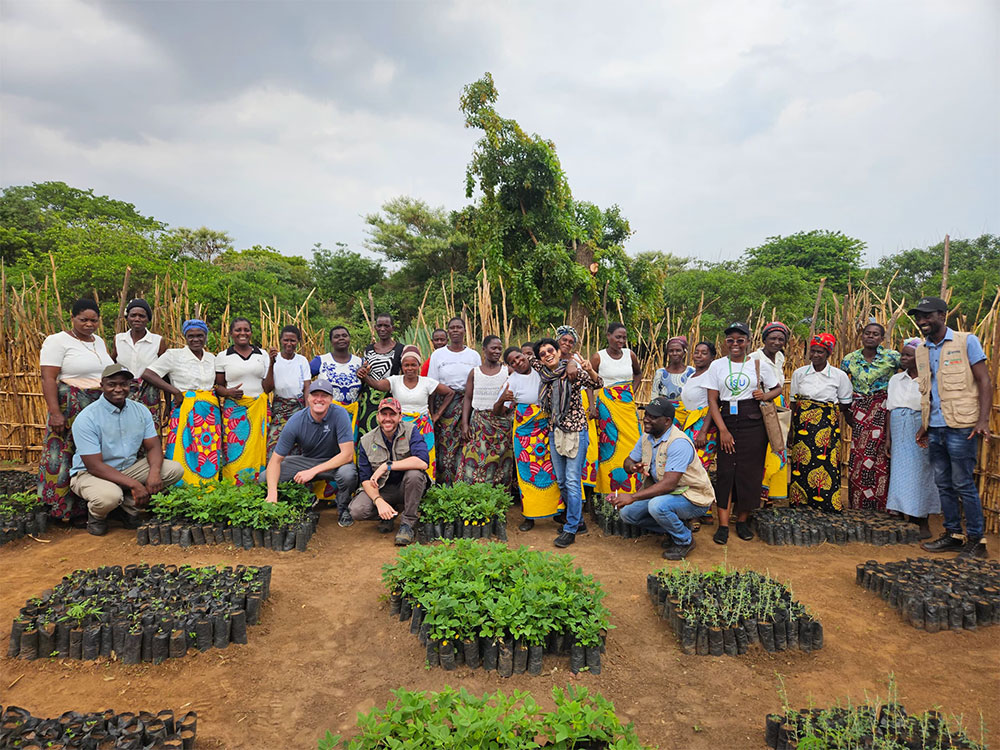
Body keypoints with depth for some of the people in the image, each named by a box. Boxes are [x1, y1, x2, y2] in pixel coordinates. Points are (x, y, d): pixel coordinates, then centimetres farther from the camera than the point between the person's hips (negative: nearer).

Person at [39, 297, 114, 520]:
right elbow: (48, 379, -12)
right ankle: (66, 508, 8)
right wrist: (55, 413, -19)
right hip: (71, 409, -6)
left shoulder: (99, 341, 15)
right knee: (69, 454, -2)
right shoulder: (57, 341, -6)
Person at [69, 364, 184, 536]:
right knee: (110, 496, -38)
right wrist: (133, 484, -30)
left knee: (175, 469, -14)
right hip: (90, 473, -5)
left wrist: (154, 472, -25)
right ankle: (96, 515, 1)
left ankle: (129, 505, 0)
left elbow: (153, 447, -1)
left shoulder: (141, 411, -1)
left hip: (129, 467, 5)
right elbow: (94, 465, -22)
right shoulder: (86, 418, -18)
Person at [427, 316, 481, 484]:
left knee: (464, 445, -6)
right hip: (443, 406, 0)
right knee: (444, 444, -5)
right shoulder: (438, 354, 8)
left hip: (468, 406, 0)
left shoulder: (474, 355, 9)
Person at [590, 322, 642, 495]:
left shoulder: (630, 354, 5)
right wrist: (593, 402, -7)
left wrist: (633, 392, 12)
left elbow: (638, 373, 24)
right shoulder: (598, 357, -4)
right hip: (607, 404, -3)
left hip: (628, 404, 3)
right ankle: (610, 487, 4)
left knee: (632, 440, 0)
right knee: (611, 443, -4)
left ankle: (631, 486, 11)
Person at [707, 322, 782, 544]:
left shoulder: (758, 364, 5)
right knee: (725, 472, -4)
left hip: (753, 423, 0)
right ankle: (723, 525, -1)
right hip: (727, 423, 0)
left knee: (749, 472, 2)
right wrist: (723, 430, -9)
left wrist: (765, 396, -6)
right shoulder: (717, 365, 5)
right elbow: (712, 401, 1)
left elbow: (778, 388, 17)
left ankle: (742, 520, 17)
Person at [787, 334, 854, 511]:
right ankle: (800, 501, 13)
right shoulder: (799, 373, 6)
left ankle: (828, 504, 8)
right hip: (802, 424, 2)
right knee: (801, 464, 2)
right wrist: (791, 428, 7)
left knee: (826, 463, -5)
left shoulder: (839, 376, 1)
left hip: (827, 425, -1)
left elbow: (845, 405, 8)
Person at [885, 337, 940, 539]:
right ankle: (910, 520, 17)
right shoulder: (895, 380, 11)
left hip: (919, 436, -4)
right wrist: (888, 437, 8)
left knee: (921, 474, -1)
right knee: (902, 475, 6)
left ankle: (923, 523, 10)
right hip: (899, 435, 5)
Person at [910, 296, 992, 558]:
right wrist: (924, 424, 16)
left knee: (963, 484, -2)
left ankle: (976, 540, 10)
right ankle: (952, 534, 23)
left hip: (960, 426, -6)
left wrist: (983, 419, -17)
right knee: (943, 484, 12)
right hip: (935, 428, 6)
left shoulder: (967, 342, -4)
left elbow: (984, 382, -7)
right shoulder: (921, 350, 12)